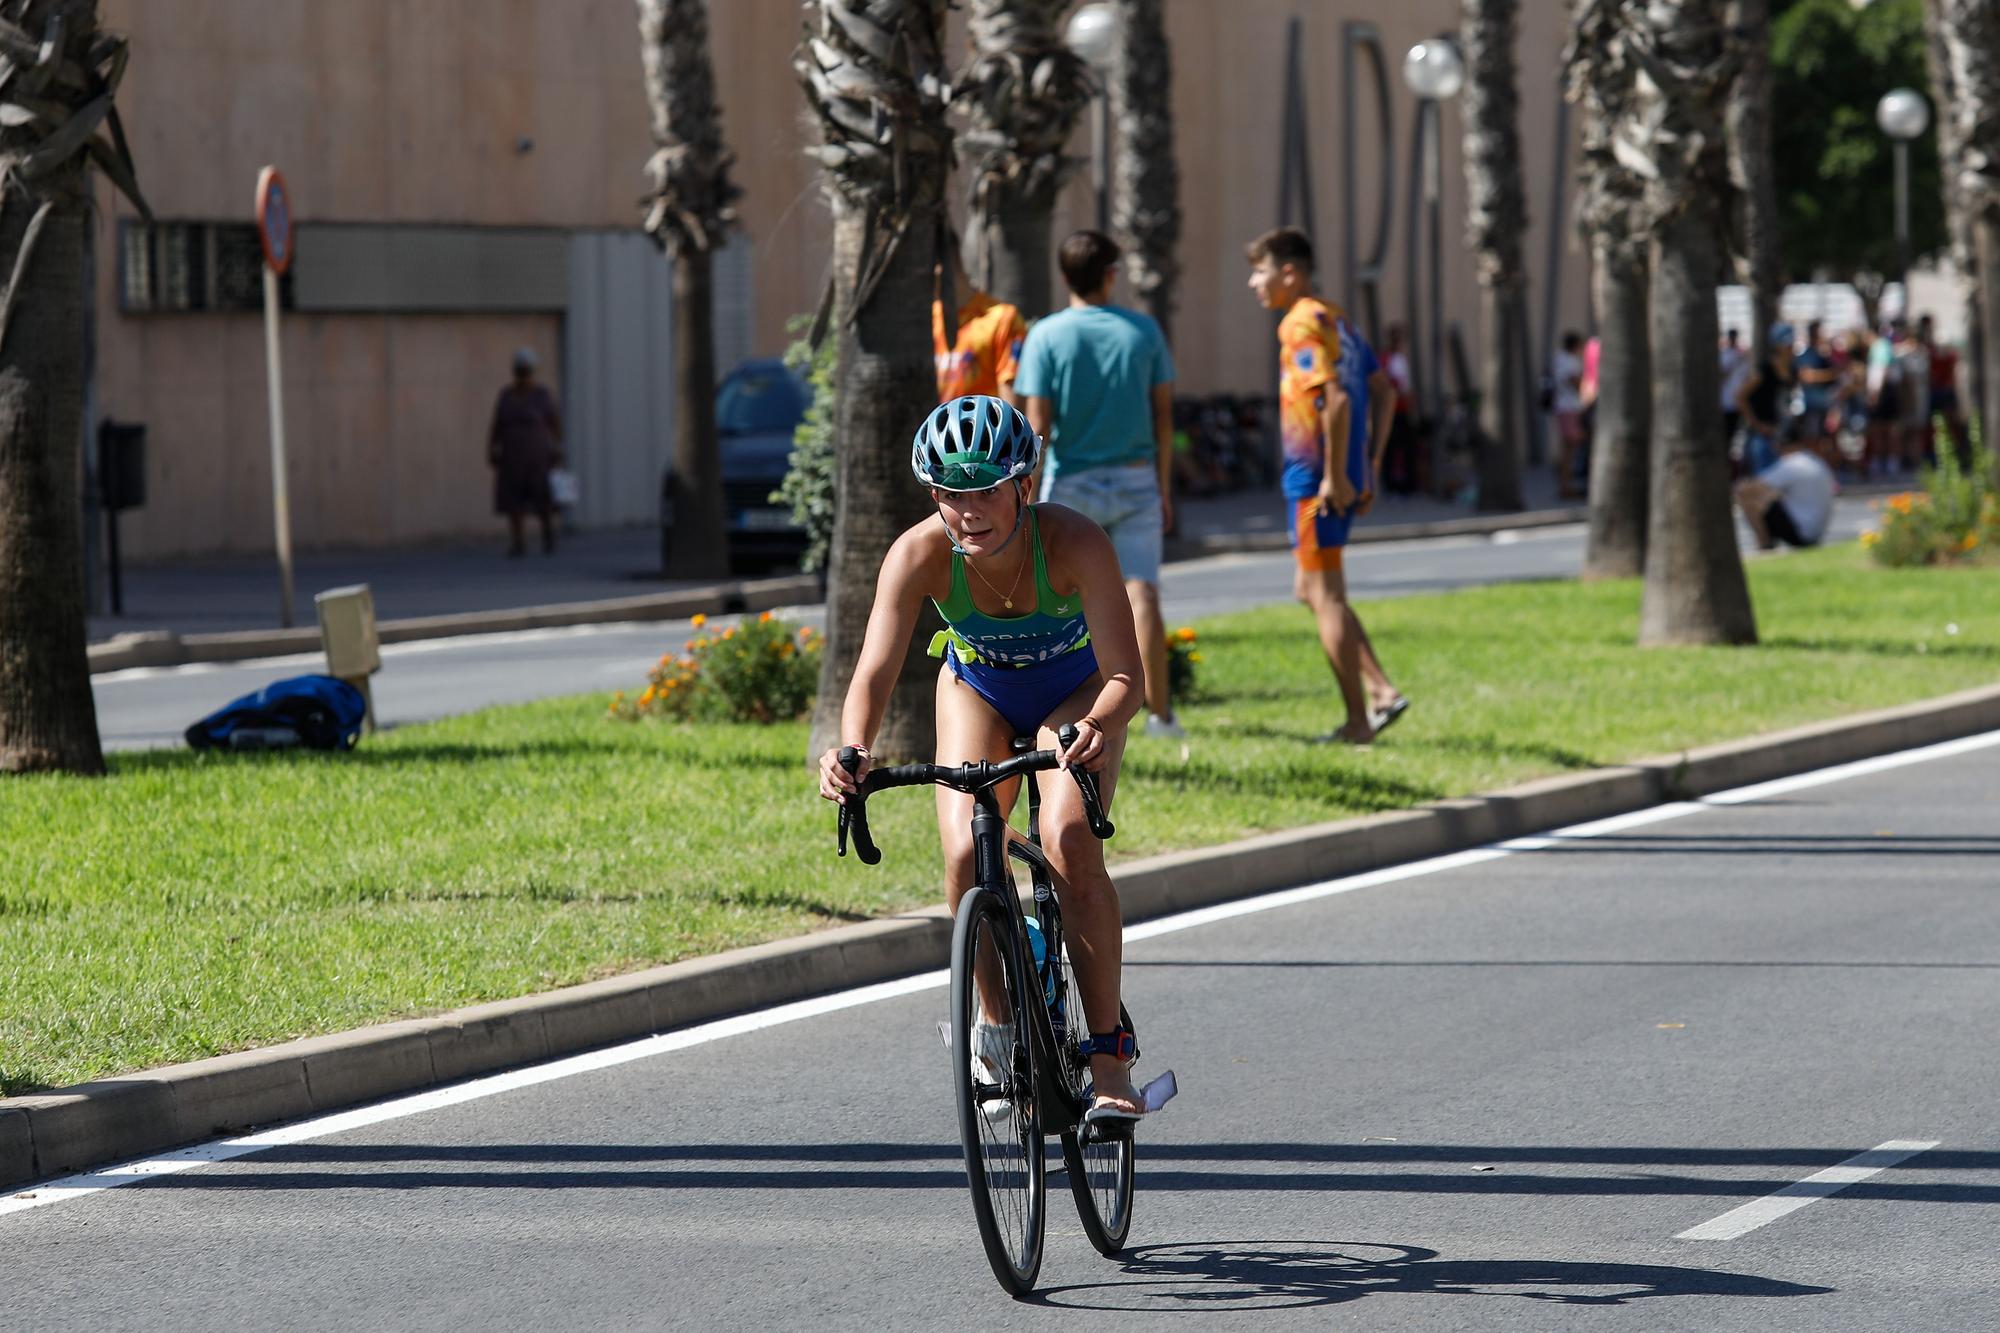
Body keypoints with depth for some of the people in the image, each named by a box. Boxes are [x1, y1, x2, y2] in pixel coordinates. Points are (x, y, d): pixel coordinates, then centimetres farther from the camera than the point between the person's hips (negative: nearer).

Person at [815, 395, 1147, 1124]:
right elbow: (875, 673, -37)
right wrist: (851, 751, -57)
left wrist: (1102, 727, -63)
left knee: (1070, 842, -26)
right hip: (977, 690, 2)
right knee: (966, 854, -20)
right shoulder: (920, 554, -31)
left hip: (1075, 692, -2)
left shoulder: (1075, 543, -35)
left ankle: (1108, 1053, -18)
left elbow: (1125, 675, -41)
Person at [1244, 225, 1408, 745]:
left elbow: (1336, 399, -25)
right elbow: (1381, 390, 19)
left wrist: (1334, 476, -23)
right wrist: (1367, 467, 18)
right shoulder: (1336, 320, 15)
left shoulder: (1303, 325, -14)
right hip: (1345, 474, 10)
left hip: (1315, 480, -10)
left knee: (1326, 595, -2)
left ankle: (1357, 721, 1)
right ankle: (1381, 692, 10)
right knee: (1311, 589, 17)